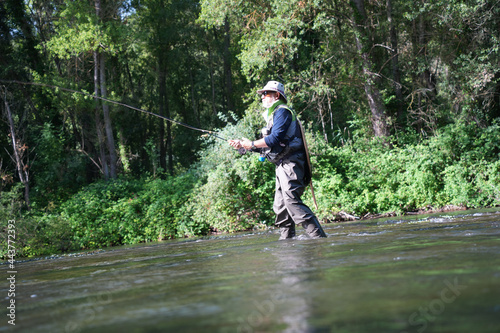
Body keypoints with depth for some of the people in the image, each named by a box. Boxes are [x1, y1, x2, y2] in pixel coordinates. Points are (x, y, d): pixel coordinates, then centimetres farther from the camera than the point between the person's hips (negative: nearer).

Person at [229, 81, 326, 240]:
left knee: (291, 200, -21)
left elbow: (274, 139, -17)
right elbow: (267, 146, 27)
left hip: (290, 164, -11)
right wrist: (242, 145, 21)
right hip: (282, 165, 11)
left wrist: (251, 144, -8)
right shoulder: (273, 115, 26)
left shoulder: (282, 111, -6)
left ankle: (319, 237, -23)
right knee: (280, 206, 8)